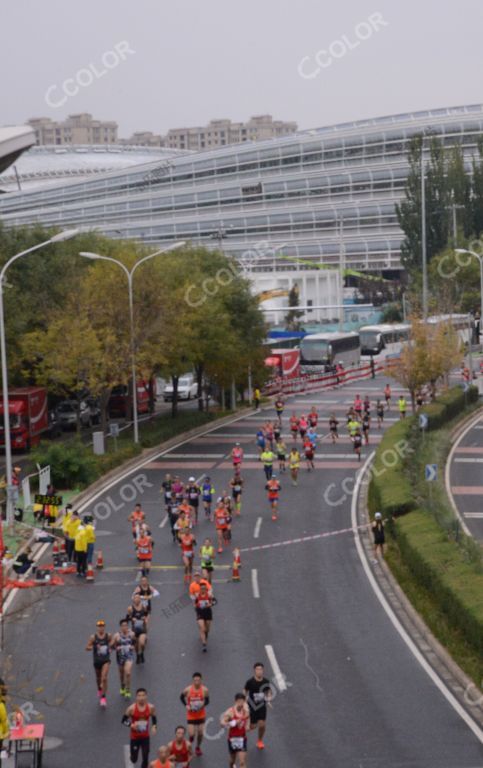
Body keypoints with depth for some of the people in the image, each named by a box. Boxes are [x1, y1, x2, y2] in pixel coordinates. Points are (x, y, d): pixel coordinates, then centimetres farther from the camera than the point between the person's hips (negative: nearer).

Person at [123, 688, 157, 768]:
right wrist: (131, 725, -26)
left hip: (145, 737, 2)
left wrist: (154, 727, -12)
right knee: (134, 759, 8)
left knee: (145, 759, -1)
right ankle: (131, 755, 45)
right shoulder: (131, 708, -17)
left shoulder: (151, 707, -9)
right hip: (134, 737, -2)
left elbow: (154, 719, 7)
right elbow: (123, 721, -8)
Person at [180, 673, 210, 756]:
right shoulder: (188, 689, -16)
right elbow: (182, 697, 2)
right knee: (191, 734, -7)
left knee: (200, 733, 7)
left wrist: (203, 705, -20)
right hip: (191, 715, -2)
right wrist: (186, 705, -12)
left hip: (201, 715, 2)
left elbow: (207, 700, 1)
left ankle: (198, 747, 35)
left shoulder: (205, 690, -12)